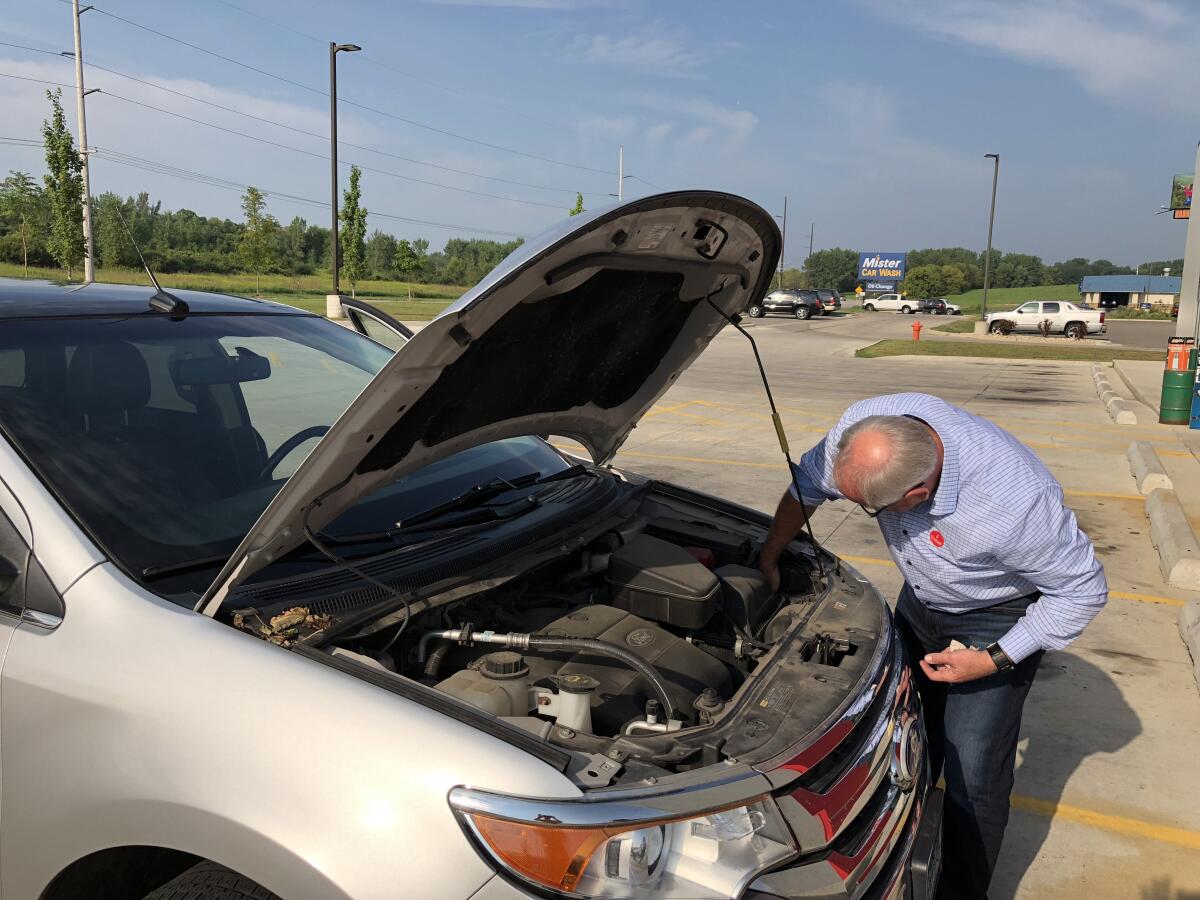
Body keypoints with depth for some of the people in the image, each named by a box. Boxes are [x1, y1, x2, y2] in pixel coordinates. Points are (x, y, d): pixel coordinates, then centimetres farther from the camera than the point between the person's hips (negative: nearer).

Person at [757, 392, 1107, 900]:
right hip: (921, 601, 5)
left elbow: (1082, 589, -24)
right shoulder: (866, 427, -29)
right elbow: (807, 483, -7)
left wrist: (993, 661, -23)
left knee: (972, 773, -4)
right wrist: (767, 560, 0)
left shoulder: (1016, 501, -43)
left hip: (996, 619, -5)